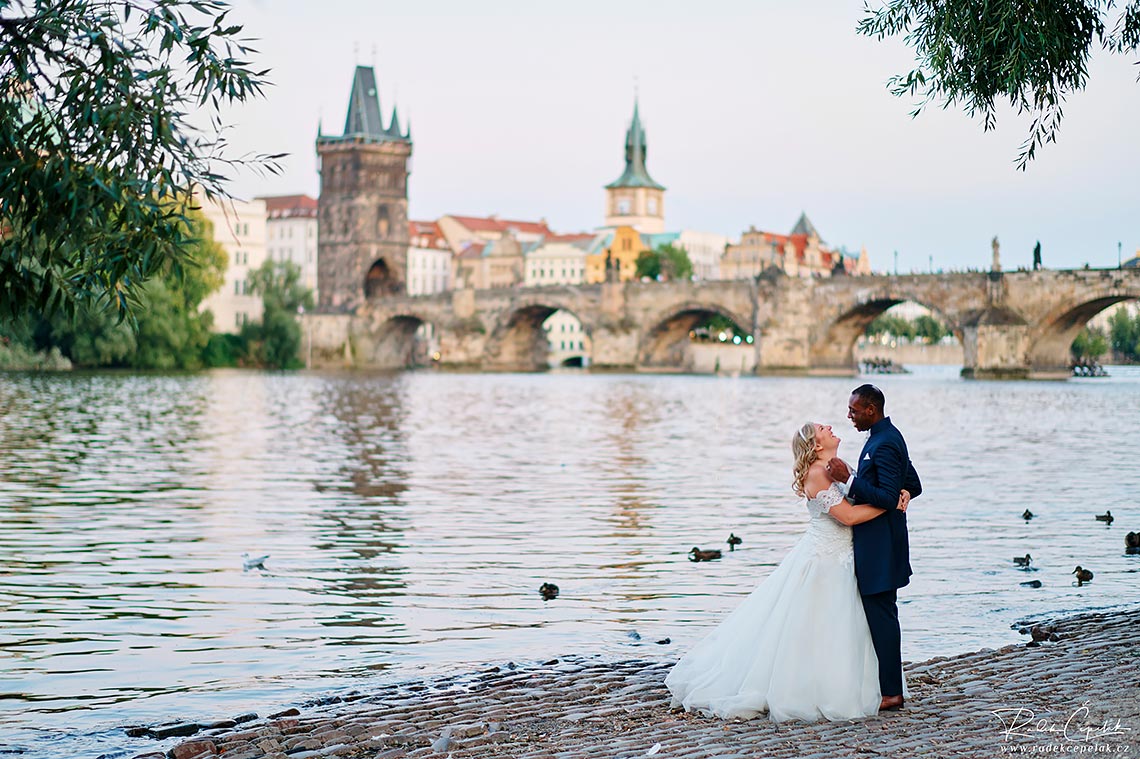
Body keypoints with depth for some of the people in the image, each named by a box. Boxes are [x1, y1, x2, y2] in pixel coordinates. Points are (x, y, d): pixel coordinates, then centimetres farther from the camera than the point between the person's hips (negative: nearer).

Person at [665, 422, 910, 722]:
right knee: (801, 631, -1)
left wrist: (898, 493, -7)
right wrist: (891, 504, -16)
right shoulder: (816, 474, -18)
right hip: (819, 563, -9)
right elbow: (848, 516, -22)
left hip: (836, 563, 9)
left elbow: (867, 495, 11)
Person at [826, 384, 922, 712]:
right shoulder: (888, 436, 14)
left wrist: (849, 480, -25)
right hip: (876, 544, 11)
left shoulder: (884, 444, -19)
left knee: (881, 616, -6)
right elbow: (913, 487, 20)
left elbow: (888, 498, -25)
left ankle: (890, 693, 0)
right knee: (880, 615, 15)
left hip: (879, 547, -11)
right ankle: (887, 684, 22)